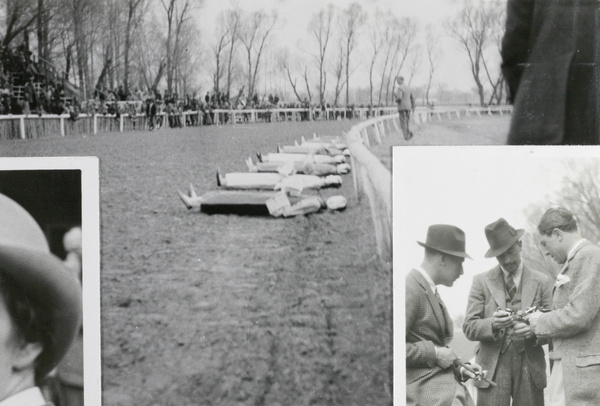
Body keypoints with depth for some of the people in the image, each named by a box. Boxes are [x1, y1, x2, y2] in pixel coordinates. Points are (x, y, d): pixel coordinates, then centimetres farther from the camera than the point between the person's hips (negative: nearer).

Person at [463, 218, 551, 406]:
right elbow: (469, 328, -1)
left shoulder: (541, 282, 8)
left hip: (530, 369, 1)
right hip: (492, 369, -1)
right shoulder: (481, 282, 5)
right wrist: (492, 324, -21)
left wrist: (534, 331, -17)